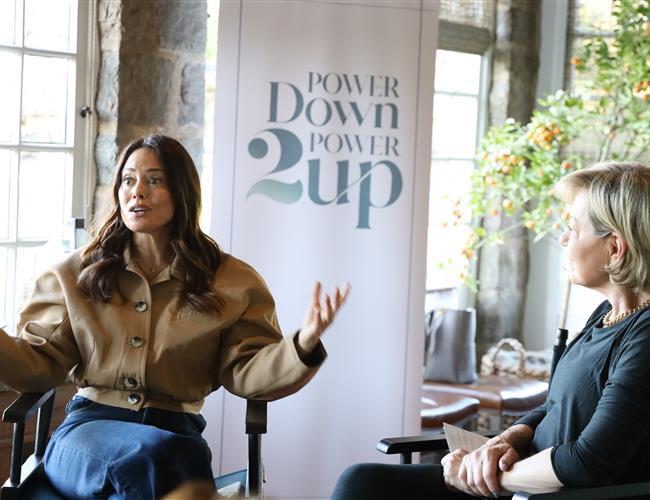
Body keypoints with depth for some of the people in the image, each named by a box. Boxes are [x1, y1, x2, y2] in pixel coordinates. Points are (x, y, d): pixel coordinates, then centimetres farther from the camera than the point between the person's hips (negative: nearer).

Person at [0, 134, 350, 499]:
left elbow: (246, 373, 2)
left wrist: (303, 346, -17)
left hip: (176, 431, 0)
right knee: (154, 453, -35)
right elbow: (40, 365, 9)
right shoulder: (76, 275, 11)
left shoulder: (234, 283, 8)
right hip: (89, 427, 0)